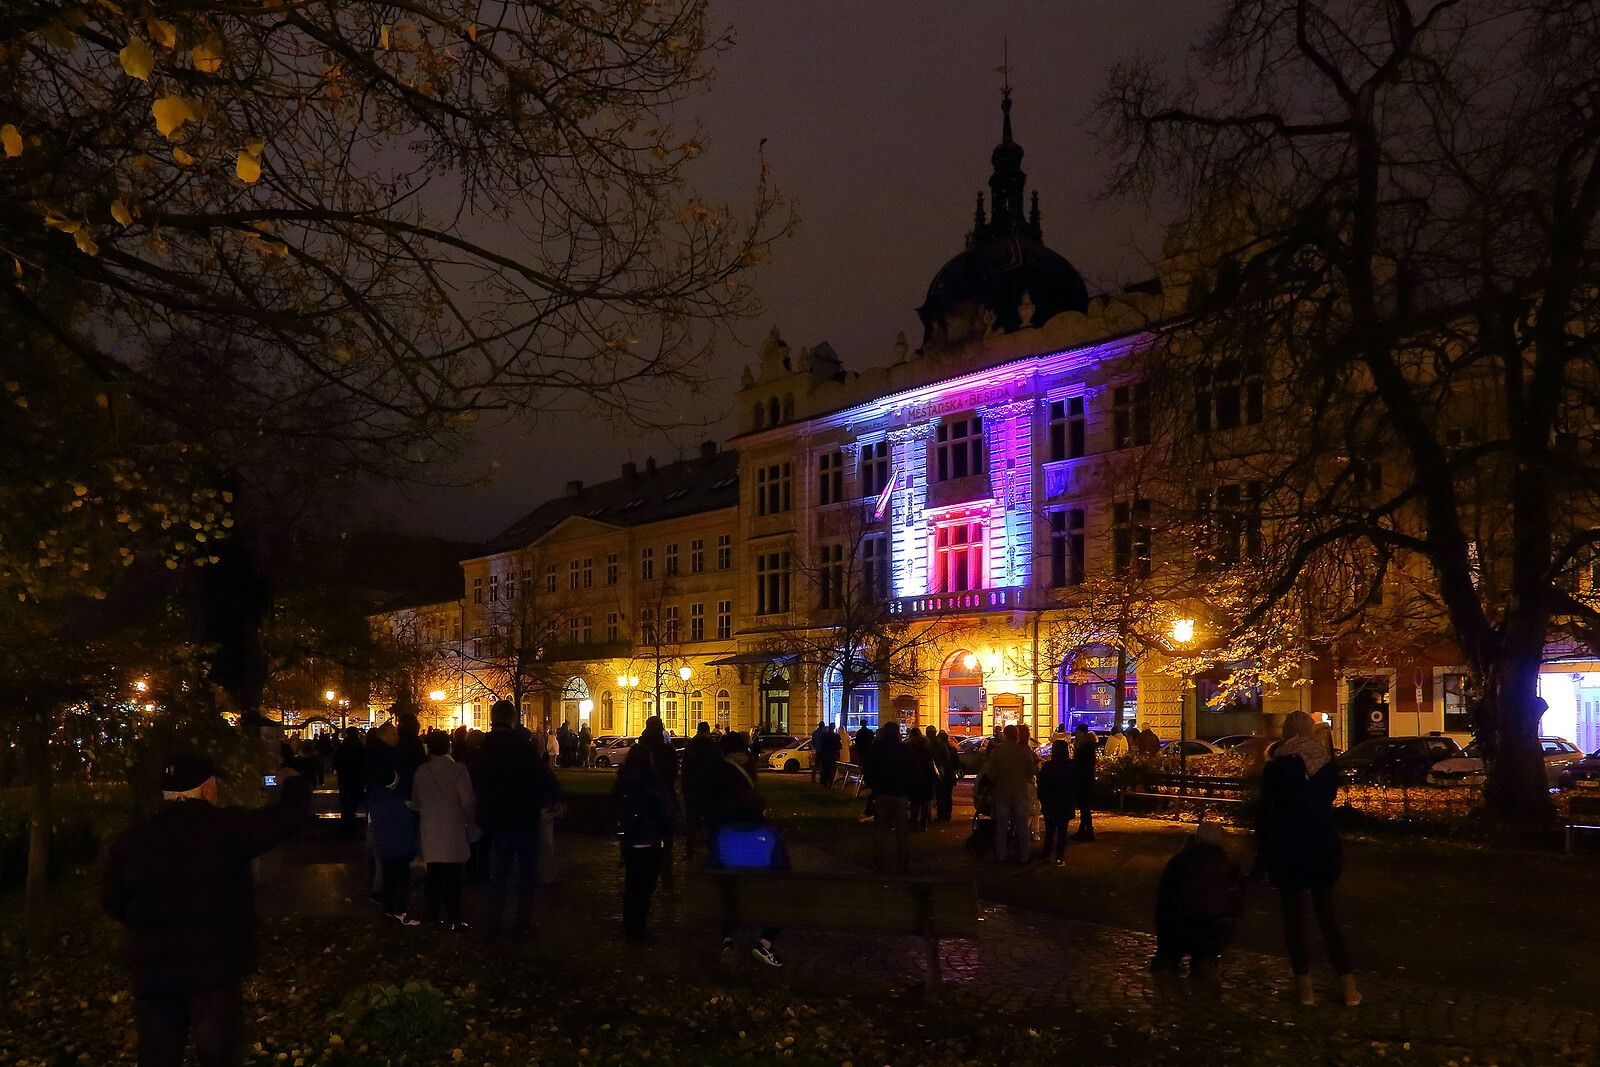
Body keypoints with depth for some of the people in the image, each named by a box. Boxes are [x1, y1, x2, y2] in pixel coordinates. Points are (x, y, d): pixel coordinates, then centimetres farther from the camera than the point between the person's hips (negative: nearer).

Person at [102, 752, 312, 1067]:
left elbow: (113, 902, 10)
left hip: (153, 974, 4)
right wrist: (292, 782, 11)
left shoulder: (131, 839, 0)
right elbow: (292, 816, -10)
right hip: (215, 970, -3)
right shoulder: (227, 828, -12)